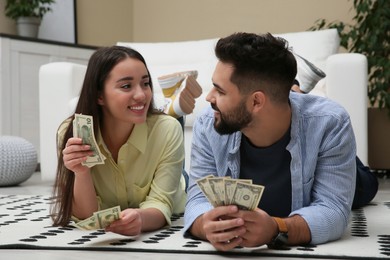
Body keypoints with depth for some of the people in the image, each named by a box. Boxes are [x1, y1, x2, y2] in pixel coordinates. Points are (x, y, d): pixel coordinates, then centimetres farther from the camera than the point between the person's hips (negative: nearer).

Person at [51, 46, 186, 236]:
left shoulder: (168, 130, -24)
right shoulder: (72, 133, -21)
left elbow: (160, 203, -25)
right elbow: (86, 216, -18)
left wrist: (140, 218, -49)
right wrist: (81, 173, -39)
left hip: (164, 230, 1)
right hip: (104, 237, -1)